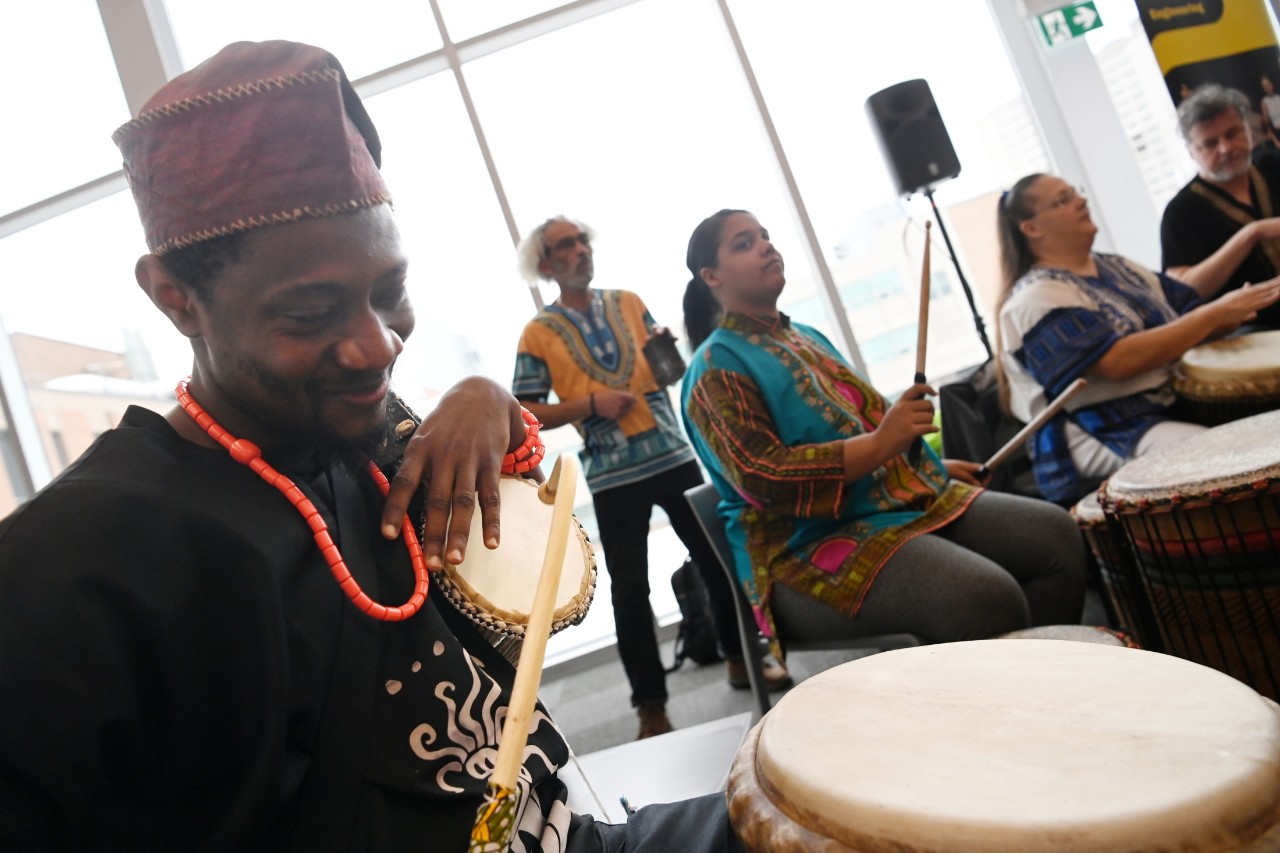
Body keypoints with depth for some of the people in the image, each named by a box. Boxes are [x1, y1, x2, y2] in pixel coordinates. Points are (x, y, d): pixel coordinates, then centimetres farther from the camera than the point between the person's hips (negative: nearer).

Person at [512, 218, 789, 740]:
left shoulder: (628, 303, 9)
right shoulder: (539, 334, -1)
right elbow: (525, 414, -4)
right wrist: (590, 405, -15)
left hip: (674, 456, 3)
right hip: (613, 477, -3)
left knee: (716, 557, 11)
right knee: (630, 589, 3)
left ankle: (740, 658, 32)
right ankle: (650, 704, 16)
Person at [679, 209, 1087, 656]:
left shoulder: (806, 336, 19)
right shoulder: (717, 368, -8)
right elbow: (761, 476, -22)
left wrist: (934, 464, 17)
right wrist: (880, 444, -28)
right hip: (812, 550, -9)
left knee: (1057, 535, -5)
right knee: (987, 598, -29)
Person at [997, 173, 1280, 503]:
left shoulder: (1116, 266, 16)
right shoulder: (1036, 297, -11)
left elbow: (1190, 313, 15)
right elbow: (1118, 362, -22)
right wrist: (1214, 314, -18)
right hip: (1104, 436, -9)